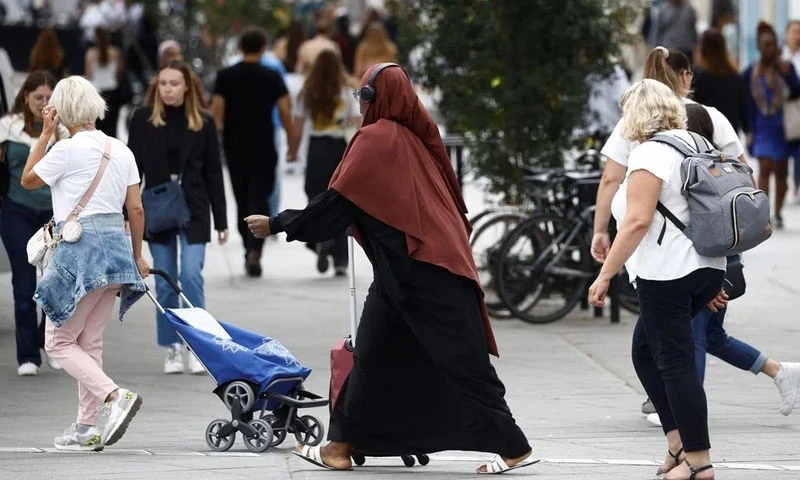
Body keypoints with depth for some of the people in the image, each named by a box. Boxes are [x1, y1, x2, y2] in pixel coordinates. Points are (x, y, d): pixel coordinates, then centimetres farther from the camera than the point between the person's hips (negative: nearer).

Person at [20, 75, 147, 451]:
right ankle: (89, 428, 12)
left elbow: (27, 180, 6)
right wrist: (137, 256, 22)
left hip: (80, 249, -7)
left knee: (59, 341, 1)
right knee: (89, 342, 14)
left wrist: (45, 134, 10)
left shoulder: (67, 150, -10)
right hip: (116, 246, 7)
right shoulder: (121, 150, 9)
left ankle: (115, 395, -18)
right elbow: (135, 209, 11)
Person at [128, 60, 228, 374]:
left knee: (191, 276, -12)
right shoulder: (143, 120, 1)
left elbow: (213, 174, 5)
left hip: (194, 210, -1)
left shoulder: (203, 123, 1)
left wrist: (221, 221, 3)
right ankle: (172, 349, 13)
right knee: (165, 282, 4)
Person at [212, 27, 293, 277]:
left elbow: (217, 111, -4)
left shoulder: (225, 76, -1)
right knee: (259, 199, -3)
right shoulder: (272, 77, -4)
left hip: (234, 146, 2)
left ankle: (249, 250, 23)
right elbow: (285, 112, -5)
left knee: (242, 200, 15)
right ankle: (254, 252, -19)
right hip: (264, 148, -2)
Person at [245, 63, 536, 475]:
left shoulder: (375, 140, -11)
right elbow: (452, 200, 17)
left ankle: (513, 447, -3)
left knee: (461, 361, -5)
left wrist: (278, 224, -3)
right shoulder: (417, 137, 12)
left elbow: (335, 205, -11)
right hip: (436, 262, 9)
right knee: (376, 355, 11)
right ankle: (344, 443, 14)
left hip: (414, 270, -9)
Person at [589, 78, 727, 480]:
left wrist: (605, 275, -16)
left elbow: (638, 221, -21)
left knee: (675, 361, -4)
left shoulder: (650, 154, -12)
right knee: (645, 351, 18)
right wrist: (713, 282, 28)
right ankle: (678, 440, 11)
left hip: (666, 273, -9)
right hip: (707, 267, 9)